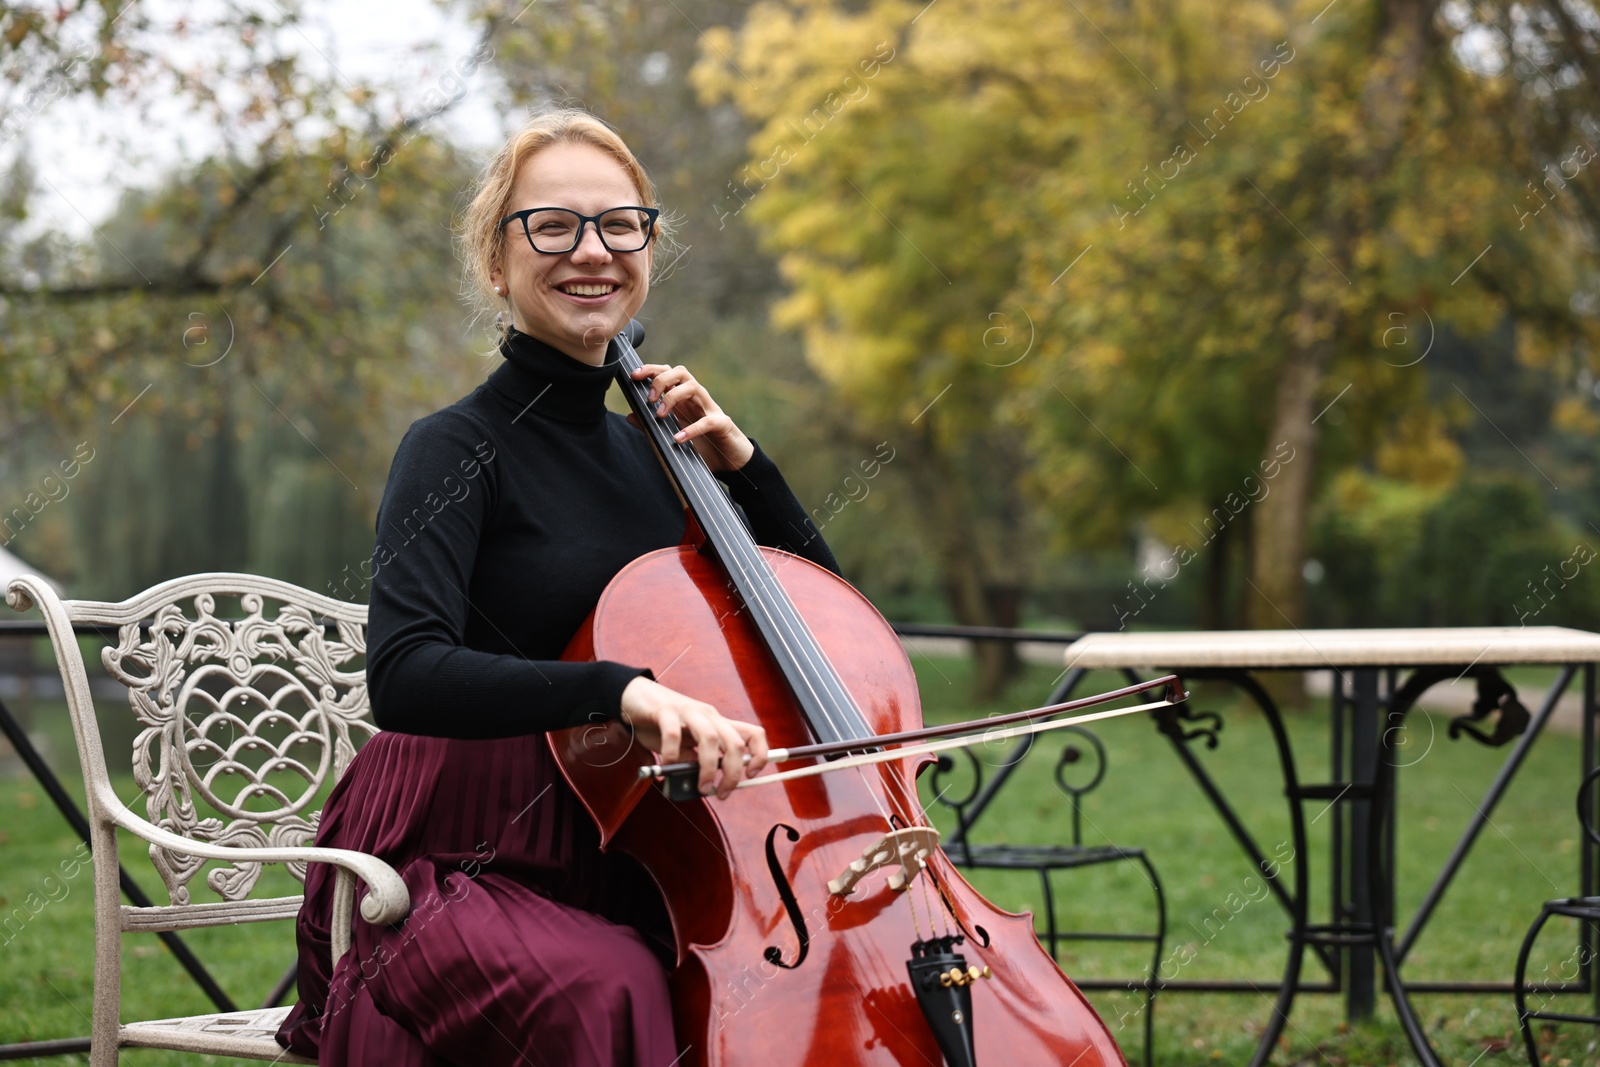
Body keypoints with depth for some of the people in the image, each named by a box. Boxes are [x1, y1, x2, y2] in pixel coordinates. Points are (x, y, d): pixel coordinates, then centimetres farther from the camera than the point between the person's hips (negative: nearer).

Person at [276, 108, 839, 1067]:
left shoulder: (646, 453, 14)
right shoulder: (460, 448, -6)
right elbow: (404, 675, -24)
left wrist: (740, 464, 2)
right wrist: (621, 689, -37)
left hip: (614, 874, 6)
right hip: (459, 869, -6)